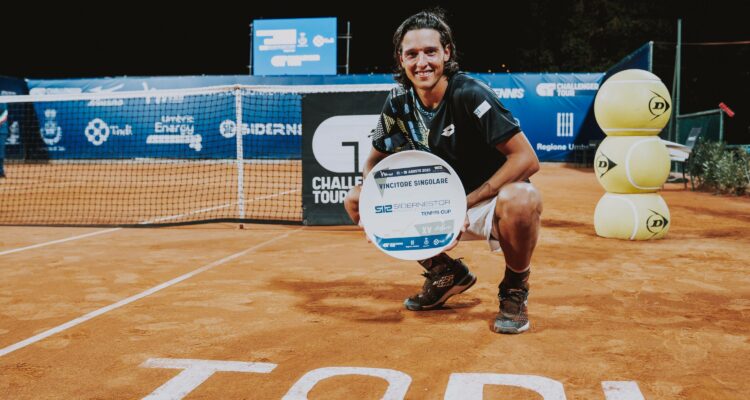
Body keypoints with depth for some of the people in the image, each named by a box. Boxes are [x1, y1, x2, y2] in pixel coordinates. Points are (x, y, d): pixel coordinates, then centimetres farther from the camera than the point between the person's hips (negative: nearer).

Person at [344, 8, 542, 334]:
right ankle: (446, 273, 10)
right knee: (356, 199, -5)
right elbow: (374, 162, 7)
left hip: (487, 203, -6)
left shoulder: (469, 95, -21)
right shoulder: (399, 104, -4)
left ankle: (515, 288, -6)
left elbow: (527, 159, -24)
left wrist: (465, 202, -27)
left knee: (521, 199, -41)